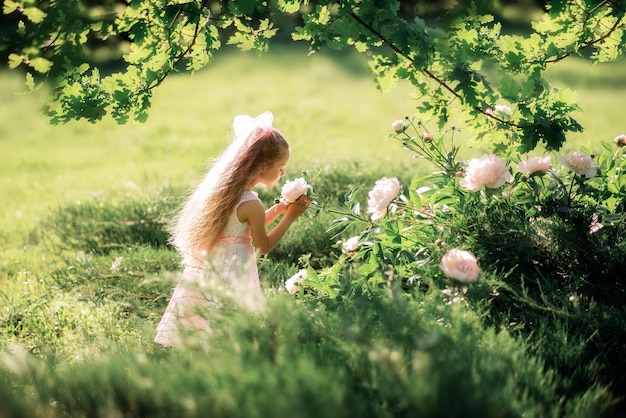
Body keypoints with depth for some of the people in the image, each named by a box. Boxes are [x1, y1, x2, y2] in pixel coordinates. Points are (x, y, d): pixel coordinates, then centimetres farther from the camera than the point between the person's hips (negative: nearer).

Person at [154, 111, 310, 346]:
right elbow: (264, 247, -6)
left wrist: (278, 209, 14)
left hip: (204, 270, 9)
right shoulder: (251, 204, -19)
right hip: (231, 276, -9)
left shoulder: (225, 189, 6)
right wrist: (290, 217, -1)